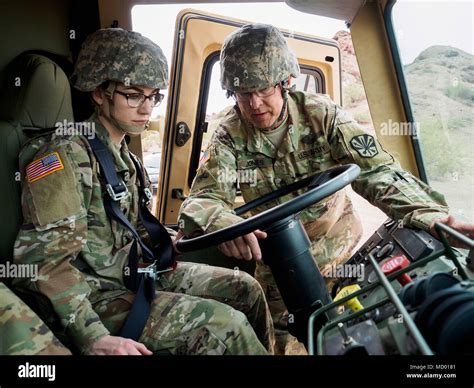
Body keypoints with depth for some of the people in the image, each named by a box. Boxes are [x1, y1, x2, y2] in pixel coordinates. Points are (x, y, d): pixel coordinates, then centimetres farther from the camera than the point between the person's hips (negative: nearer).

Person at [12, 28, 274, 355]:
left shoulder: (124, 156, 13)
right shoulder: (66, 155, -15)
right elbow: (43, 260, -22)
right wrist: (94, 338, -29)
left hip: (135, 271, 9)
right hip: (92, 293, -8)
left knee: (245, 289, 2)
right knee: (225, 325, -21)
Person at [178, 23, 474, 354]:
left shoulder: (321, 114, -14)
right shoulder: (229, 136, -12)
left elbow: (376, 169, -19)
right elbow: (201, 200, -21)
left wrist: (427, 212, -38)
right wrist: (223, 222, -46)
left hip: (341, 247, 0)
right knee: (287, 339, 7)